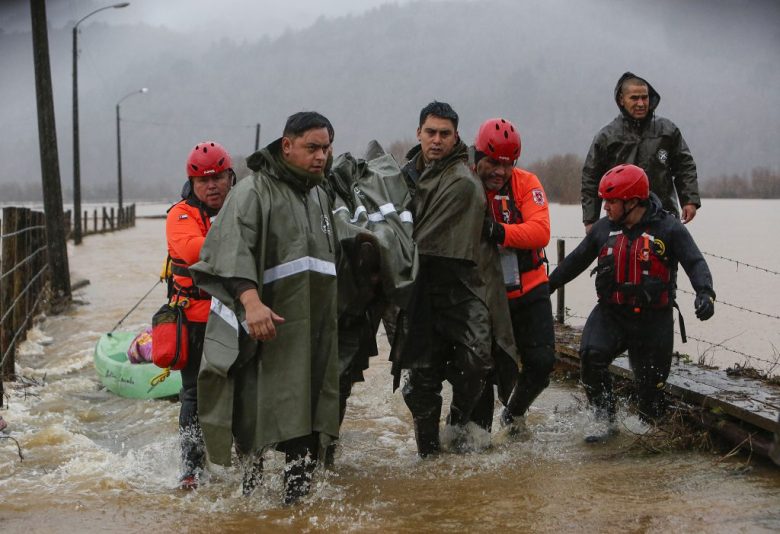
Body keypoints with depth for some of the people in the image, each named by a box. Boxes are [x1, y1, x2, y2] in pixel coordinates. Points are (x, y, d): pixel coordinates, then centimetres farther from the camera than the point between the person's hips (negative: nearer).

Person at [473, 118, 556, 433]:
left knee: (541, 363, 2)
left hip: (529, 291, 2)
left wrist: (500, 232, -36)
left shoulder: (527, 184, -6)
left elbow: (541, 232, -21)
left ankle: (514, 412, 31)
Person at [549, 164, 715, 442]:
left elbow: (695, 263, -11)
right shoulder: (604, 228, 5)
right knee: (591, 357, -24)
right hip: (610, 313, 2)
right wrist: (547, 286, 21)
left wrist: (704, 293, -30)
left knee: (651, 384, 4)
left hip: (653, 319, -2)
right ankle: (605, 419, -8)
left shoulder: (668, 228, -7)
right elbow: (576, 260, 18)